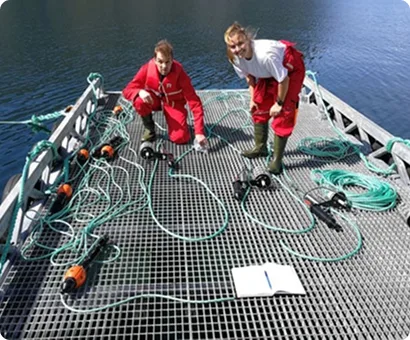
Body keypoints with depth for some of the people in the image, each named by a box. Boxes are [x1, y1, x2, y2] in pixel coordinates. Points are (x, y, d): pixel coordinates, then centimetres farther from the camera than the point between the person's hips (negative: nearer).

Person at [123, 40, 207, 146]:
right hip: (154, 99, 2)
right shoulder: (147, 68, -24)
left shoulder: (179, 73, -29)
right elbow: (127, 90, -18)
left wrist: (199, 132, -38)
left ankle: (170, 119, 13)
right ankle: (149, 128, -4)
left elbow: (195, 102, -30)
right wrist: (140, 92, -44)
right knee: (139, 101, -33)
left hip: (174, 103, -1)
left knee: (180, 138, -21)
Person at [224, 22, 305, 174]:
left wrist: (279, 103, -17)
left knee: (283, 114, -10)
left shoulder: (265, 54, -41)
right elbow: (249, 76, 0)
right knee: (259, 107, 7)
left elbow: (283, 79, -28)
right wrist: (252, 98, 1)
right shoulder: (235, 58, -20)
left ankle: (277, 159, -1)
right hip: (269, 73, 7)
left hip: (291, 69, -7)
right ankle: (260, 147, 26)